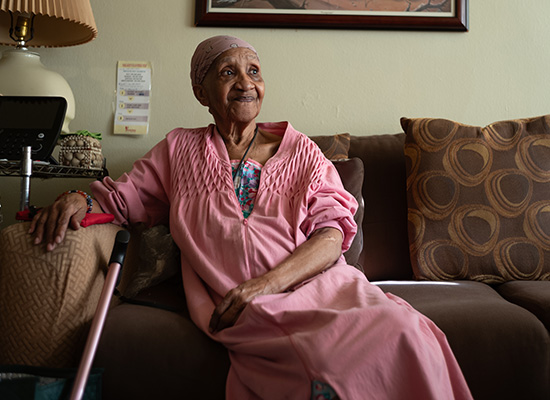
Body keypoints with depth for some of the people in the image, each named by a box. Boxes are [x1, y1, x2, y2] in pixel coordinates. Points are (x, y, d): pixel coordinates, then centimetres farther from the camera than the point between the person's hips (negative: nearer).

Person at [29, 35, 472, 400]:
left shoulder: (299, 149, 14)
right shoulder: (180, 149, 17)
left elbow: (333, 232, 3)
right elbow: (120, 196, 19)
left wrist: (268, 282, -14)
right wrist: (79, 200, -7)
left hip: (318, 283, 2)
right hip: (245, 308, -2)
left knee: (404, 333, -30)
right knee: (330, 358, -34)